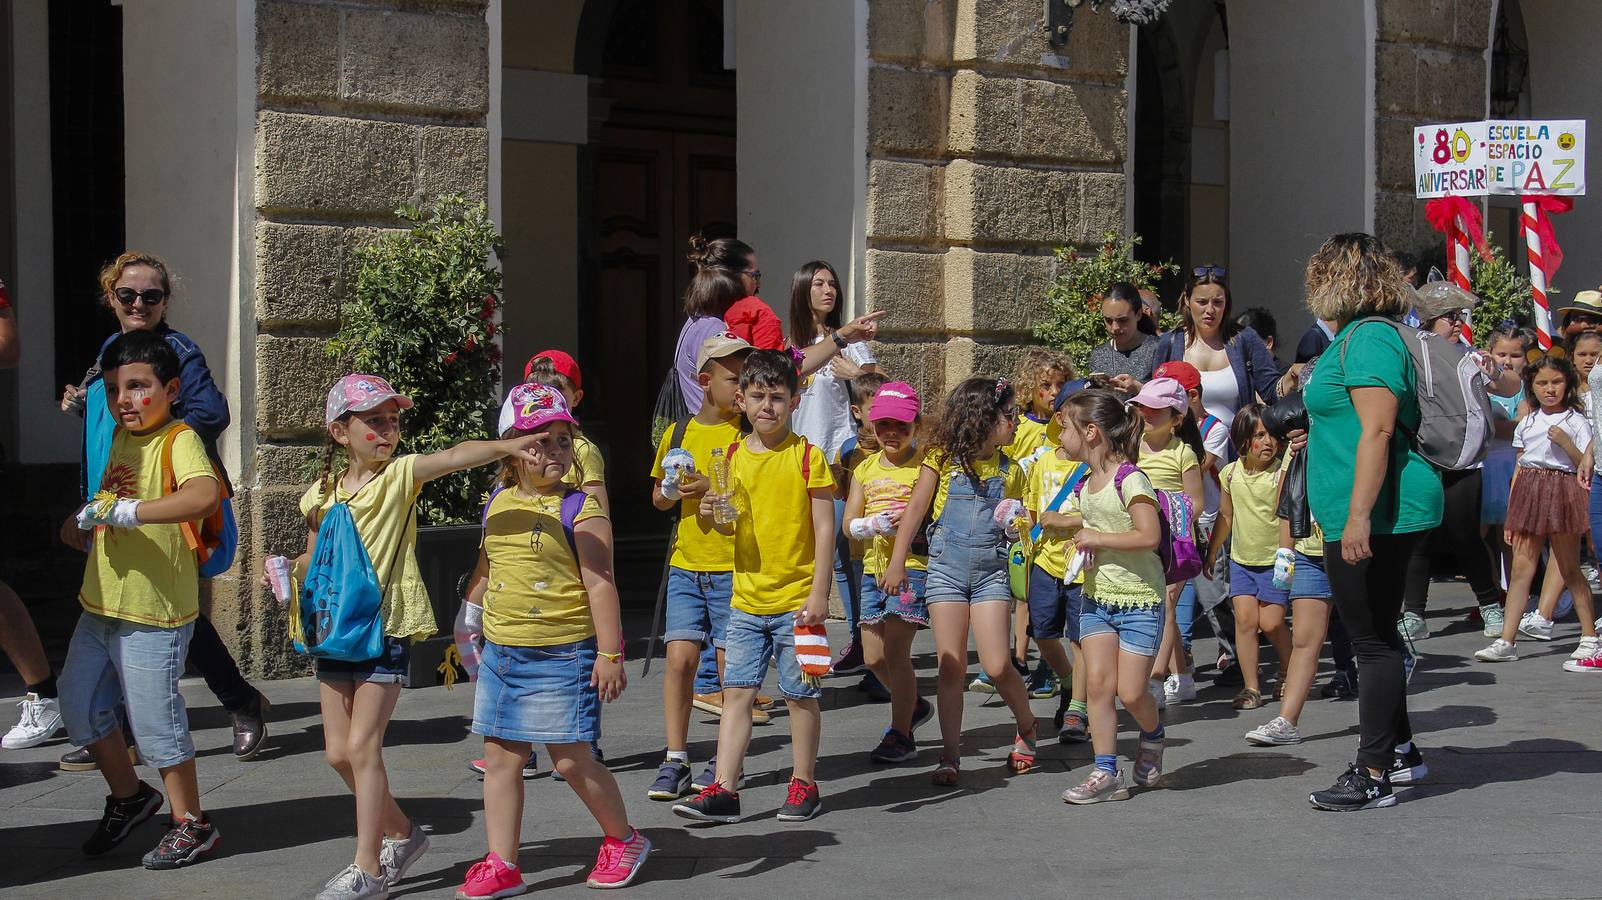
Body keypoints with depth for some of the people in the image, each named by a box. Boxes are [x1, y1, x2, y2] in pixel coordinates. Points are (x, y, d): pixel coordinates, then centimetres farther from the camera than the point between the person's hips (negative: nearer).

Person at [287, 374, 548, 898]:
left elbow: (451, 457, -24)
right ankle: (400, 834, 27)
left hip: (387, 626, -5)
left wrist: (503, 446, -40)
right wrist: (289, 569, -2)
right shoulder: (323, 494, 9)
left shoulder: (400, 475, -5)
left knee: (362, 746, -9)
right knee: (338, 751, 7)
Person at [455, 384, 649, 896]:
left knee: (572, 759, -1)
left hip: (561, 655, -6)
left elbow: (600, 584, -12)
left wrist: (610, 653, -15)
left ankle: (623, 839, 21)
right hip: (501, 652, 6)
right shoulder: (498, 504, 8)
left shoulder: (580, 509, -10)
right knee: (500, 757, 7)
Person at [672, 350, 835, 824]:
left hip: (796, 600, -4)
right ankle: (724, 789, 3)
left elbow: (824, 528, -7)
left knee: (800, 694, 4)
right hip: (746, 597, 4)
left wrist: (819, 592, -12)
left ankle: (804, 784, 17)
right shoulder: (734, 458, 7)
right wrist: (715, 515, -8)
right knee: (737, 690, 2)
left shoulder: (807, 456, -6)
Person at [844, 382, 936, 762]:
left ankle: (901, 734, 2)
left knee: (895, 651, -10)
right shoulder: (866, 468, 12)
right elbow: (849, 523, 9)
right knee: (873, 656, 11)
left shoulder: (925, 464, -4)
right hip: (874, 567, 7)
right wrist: (869, 526, -13)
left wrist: (913, 521, -24)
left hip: (912, 565, -7)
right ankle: (914, 706, 36)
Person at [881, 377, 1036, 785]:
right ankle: (950, 756, 5)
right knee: (950, 667, -1)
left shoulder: (1009, 470, 7)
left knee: (997, 666, -8)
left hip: (991, 570, 1)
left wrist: (1016, 528, -5)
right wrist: (897, 563, -1)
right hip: (946, 568, -1)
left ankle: (1027, 728, 18)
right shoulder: (943, 458, -1)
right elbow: (915, 510, 2)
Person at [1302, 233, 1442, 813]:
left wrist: (1358, 516, -28)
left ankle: (1374, 775, 0)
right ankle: (1401, 753, 29)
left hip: (1374, 518, -11)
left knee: (1373, 641, -5)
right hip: (1377, 518, 11)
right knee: (1376, 637, 18)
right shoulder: (1361, 336, 16)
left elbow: (1378, 430, -24)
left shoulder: (1367, 340, -16)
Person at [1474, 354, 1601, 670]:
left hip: (1562, 493, -4)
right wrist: (1510, 515, 12)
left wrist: (1565, 443, -20)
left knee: (1569, 569, -1)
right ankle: (1507, 641, 0)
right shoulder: (1527, 423, 13)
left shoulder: (1576, 421, 0)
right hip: (1528, 494, 4)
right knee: (1521, 567, 0)